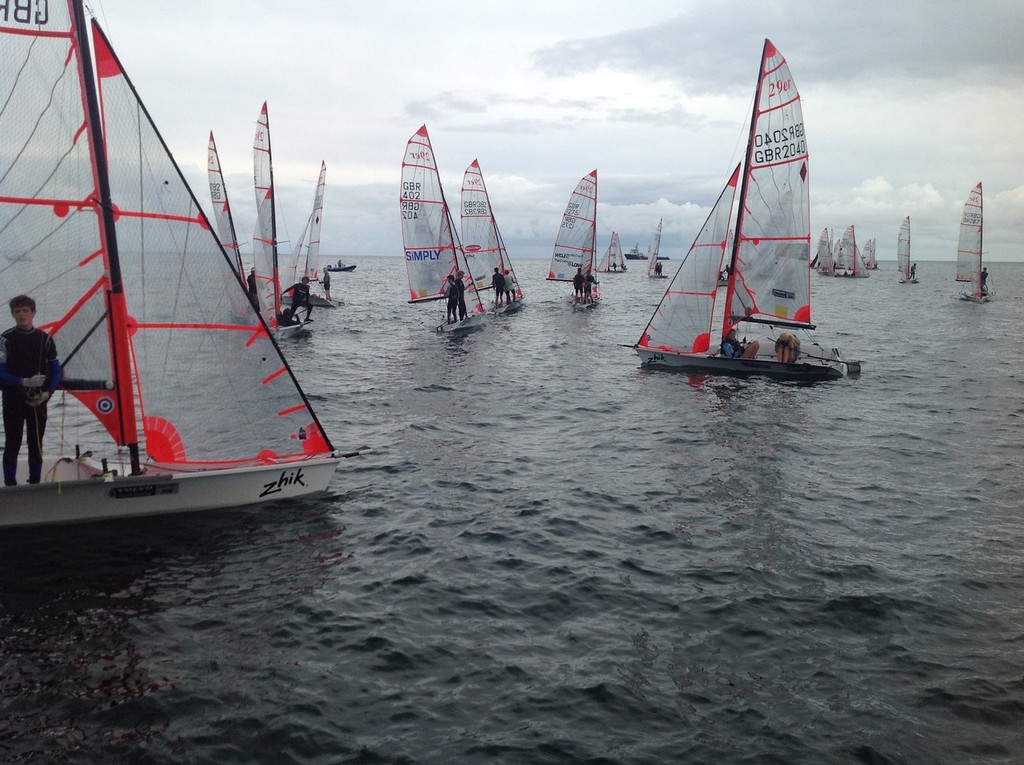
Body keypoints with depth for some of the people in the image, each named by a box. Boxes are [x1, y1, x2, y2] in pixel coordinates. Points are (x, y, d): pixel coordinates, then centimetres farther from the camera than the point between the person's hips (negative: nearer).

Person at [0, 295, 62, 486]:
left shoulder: (45, 339, 4)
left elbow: (56, 371, 7)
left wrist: (47, 393, -8)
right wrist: (23, 382, -20)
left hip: (38, 401, 2)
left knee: (36, 445, 8)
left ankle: (35, 483, 16)